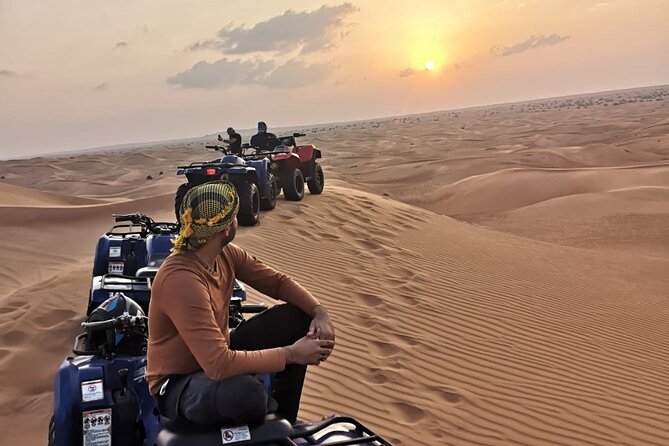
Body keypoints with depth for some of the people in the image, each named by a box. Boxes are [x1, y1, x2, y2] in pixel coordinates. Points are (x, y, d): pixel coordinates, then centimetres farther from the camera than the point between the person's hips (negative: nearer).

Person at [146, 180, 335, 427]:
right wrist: (291, 354, -29)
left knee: (298, 317, -2)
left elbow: (277, 281, 3)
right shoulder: (182, 281, -34)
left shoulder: (225, 252, -7)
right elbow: (219, 365, -38)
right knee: (247, 393, -41)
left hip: (217, 355, 9)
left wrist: (319, 312, -15)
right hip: (178, 383, -8)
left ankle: (282, 421, 11)